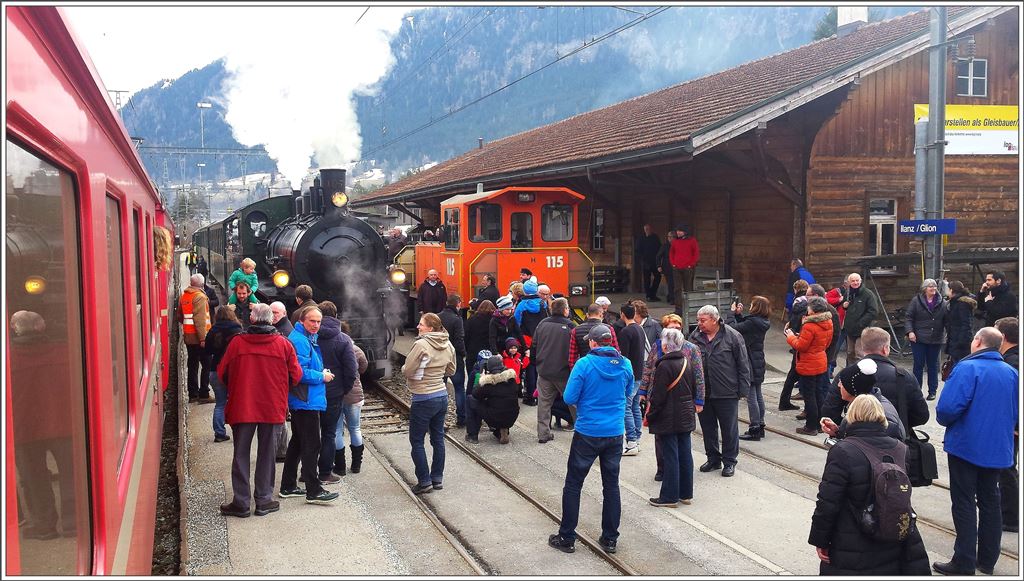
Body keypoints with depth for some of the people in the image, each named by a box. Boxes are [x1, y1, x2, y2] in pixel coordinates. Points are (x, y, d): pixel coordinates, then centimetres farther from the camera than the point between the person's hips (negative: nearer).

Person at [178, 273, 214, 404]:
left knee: (192, 365, 12)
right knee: (206, 365, -1)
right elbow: (200, 319, -20)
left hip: (188, 336, 8)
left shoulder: (183, 296, 11)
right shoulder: (200, 297, -14)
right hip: (199, 337, -8)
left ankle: (193, 394, 16)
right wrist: (203, 338, -20)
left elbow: (179, 316, 19)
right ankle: (204, 395, -3)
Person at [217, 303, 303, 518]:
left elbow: (222, 374, 2)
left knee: (241, 454, 9)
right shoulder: (284, 344, -4)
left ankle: (241, 502, 12)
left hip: (242, 408, 0)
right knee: (266, 454, 10)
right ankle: (264, 500, 15)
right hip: (273, 409, 0)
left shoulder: (237, 343, -5)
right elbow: (295, 376, -1)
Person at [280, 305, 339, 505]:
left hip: (300, 403, 11)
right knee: (311, 446, -6)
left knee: (297, 443, 17)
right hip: (306, 401, -11)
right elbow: (300, 372, -24)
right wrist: (322, 377, -12)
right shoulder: (299, 341, -17)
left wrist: (321, 372, 10)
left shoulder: (310, 339, 16)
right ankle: (314, 491, -2)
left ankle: (287, 487, 26)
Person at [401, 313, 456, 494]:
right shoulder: (448, 345, 4)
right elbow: (451, 370, 16)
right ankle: (437, 479, 22)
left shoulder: (421, 345, -19)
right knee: (438, 438, 15)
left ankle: (424, 481, 6)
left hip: (423, 399, -7)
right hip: (442, 396, 7)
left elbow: (407, 371, -16)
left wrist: (404, 368, 5)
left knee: (416, 441, 5)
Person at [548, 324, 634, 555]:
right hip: (615, 433, 4)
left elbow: (569, 398, -13)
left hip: (587, 434, -4)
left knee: (573, 485, 8)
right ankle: (610, 539, 20)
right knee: (611, 486, 14)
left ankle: (566, 538, 13)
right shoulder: (625, 365, -2)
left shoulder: (584, 364, -16)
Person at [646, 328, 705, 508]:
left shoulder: (664, 366, -18)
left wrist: (649, 417, -8)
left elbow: (658, 396, -18)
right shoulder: (687, 363, 5)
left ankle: (669, 496, 6)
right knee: (685, 454, 13)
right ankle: (686, 493, 21)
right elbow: (694, 388, 14)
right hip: (686, 417, 7)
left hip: (668, 419, -7)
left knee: (670, 456, -1)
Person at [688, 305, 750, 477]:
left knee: (729, 429, 5)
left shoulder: (732, 336, -7)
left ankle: (729, 461, 19)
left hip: (727, 393, -4)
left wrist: (743, 388, -7)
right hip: (702, 392, 4)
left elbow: (743, 364, -4)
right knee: (707, 427, 13)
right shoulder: (695, 337, 3)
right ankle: (713, 459, 28)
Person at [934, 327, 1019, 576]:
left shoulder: (967, 368, -17)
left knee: (964, 503, 1)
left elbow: (947, 408, -25)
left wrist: (945, 421, -4)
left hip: (966, 446, -6)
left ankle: (964, 563, 2)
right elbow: (1015, 413, 13)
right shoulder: (1012, 373, 4)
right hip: (998, 449, 6)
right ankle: (987, 560, 23)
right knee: (990, 502, 15)